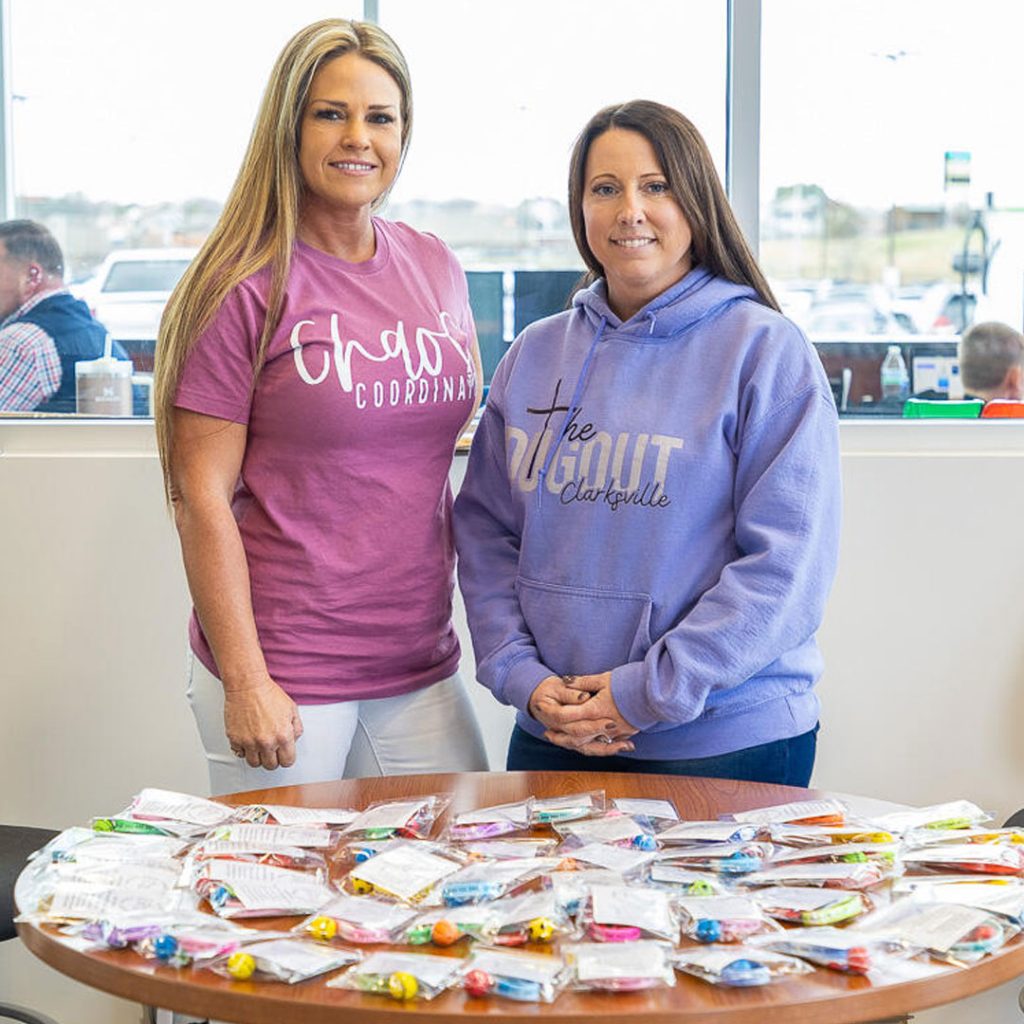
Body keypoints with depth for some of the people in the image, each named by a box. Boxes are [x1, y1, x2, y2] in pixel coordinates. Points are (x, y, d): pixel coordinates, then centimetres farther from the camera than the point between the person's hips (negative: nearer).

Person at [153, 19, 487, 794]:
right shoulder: (245, 288, -9)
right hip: (283, 675, -5)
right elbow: (202, 496, -11)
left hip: (422, 664, 5)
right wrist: (244, 681, -14)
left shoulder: (436, 270, 8)